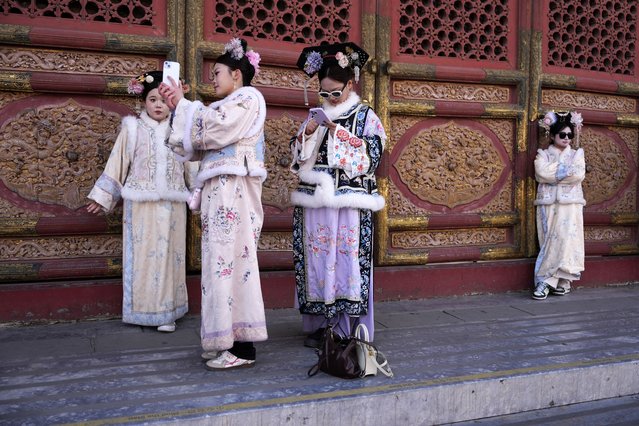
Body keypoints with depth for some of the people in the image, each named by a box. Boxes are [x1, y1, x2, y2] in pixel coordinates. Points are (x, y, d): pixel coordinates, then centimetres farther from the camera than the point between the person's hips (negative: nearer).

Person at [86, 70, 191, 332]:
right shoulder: (133, 128, 6)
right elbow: (117, 164, 7)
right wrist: (103, 197, 7)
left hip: (172, 203, 1)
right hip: (141, 203, -1)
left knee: (169, 254, 3)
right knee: (142, 254, 2)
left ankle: (166, 311, 11)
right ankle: (143, 309, 12)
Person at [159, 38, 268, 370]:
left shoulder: (248, 98, 0)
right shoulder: (231, 106, 26)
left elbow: (210, 130, -13)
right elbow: (204, 140, 18)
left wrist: (182, 103, 0)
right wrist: (178, 107, 15)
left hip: (233, 189, -9)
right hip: (222, 190, 9)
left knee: (231, 257, -11)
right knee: (227, 259, 7)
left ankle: (243, 347, -7)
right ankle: (229, 341, 12)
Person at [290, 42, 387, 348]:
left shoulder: (365, 116, 6)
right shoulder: (315, 117, 16)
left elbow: (371, 156, -5)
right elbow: (298, 157, 13)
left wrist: (340, 134, -11)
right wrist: (307, 135, -5)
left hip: (349, 204, -3)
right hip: (315, 202, 4)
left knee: (346, 259, -5)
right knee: (317, 259, 2)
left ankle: (346, 327, 5)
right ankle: (319, 325, 13)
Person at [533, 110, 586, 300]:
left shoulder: (577, 154, 14)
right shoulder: (543, 155, 9)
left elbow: (579, 175, -4)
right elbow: (542, 174, -10)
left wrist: (554, 174, -5)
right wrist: (566, 171, -4)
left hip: (570, 205, 1)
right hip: (549, 204, -1)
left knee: (566, 239, -9)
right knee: (552, 240, -7)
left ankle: (546, 280, -4)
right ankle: (561, 281, -4)